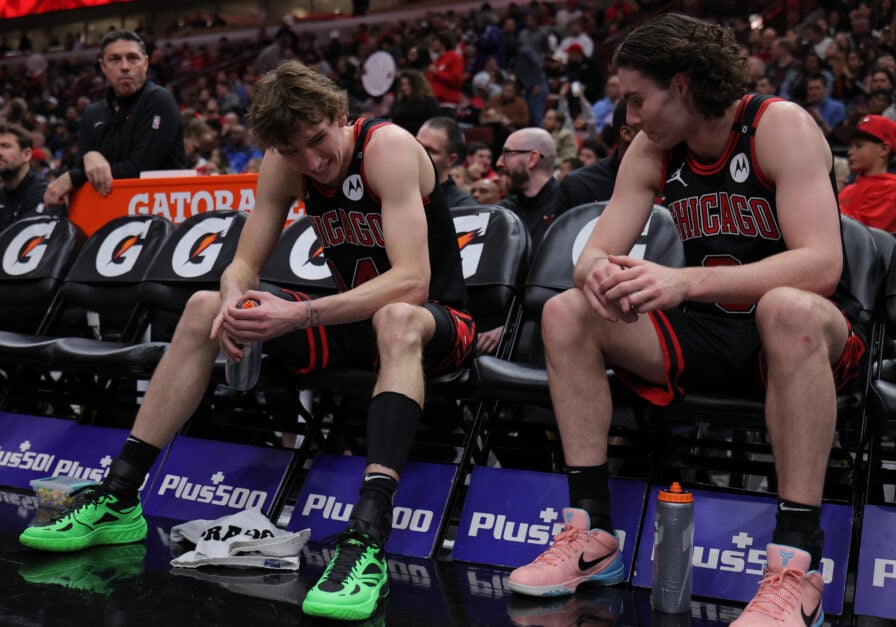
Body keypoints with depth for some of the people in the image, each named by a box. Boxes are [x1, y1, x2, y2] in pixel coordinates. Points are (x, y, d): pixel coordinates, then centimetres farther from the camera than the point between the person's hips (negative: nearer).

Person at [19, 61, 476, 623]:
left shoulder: (389, 146, -22)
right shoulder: (285, 163, -4)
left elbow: (412, 281, -32)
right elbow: (245, 265, 0)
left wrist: (301, 315, -40)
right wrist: (234, 302, -25)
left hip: (436, 325, -6)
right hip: (354, 320, 6)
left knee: (397, 319, -42)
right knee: (205, 308, -4)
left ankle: (369, 538, -51)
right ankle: (118, 499, -2)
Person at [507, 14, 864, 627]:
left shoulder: (780, 125, -15)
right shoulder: (653, 151, 3)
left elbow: (821, 264, -28)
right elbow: (598, 250, -1)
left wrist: (684, 281, -40)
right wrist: (599, 272, -28)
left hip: (808, 333, -5)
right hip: (706, 334, 6)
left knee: (789, 309, -40)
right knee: (566, 312, -10)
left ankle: (796, 567, -35)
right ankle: (591, 533, -11)